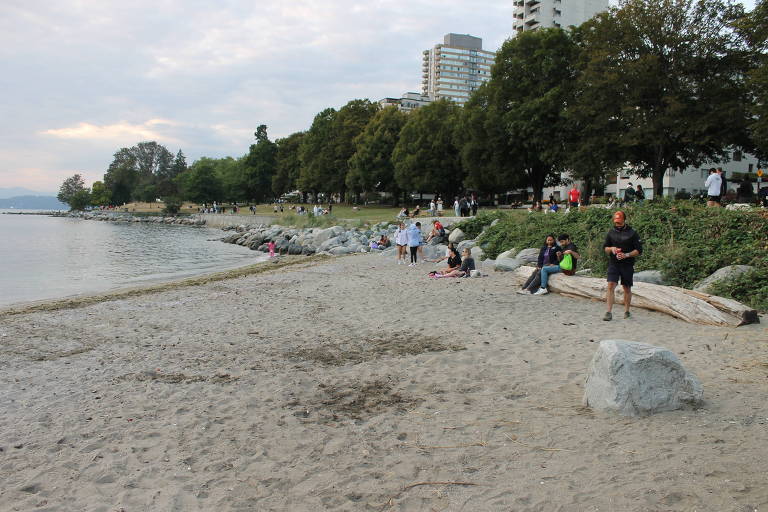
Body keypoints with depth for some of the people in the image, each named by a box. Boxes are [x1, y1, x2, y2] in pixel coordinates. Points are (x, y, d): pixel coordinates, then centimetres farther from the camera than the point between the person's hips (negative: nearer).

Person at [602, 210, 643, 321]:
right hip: (613, 264, 1)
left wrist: (626, 255, -16)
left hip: (627, 265, -1)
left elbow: (639, 250, -2)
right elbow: (605, 247, 15)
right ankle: (608, 313, -14)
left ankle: (626, 311, 25)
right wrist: (611, 249, -8)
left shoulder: (632, 233, -2)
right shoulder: (611, 233, 7)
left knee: (627, 288, 10)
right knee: (610, 286, -12)